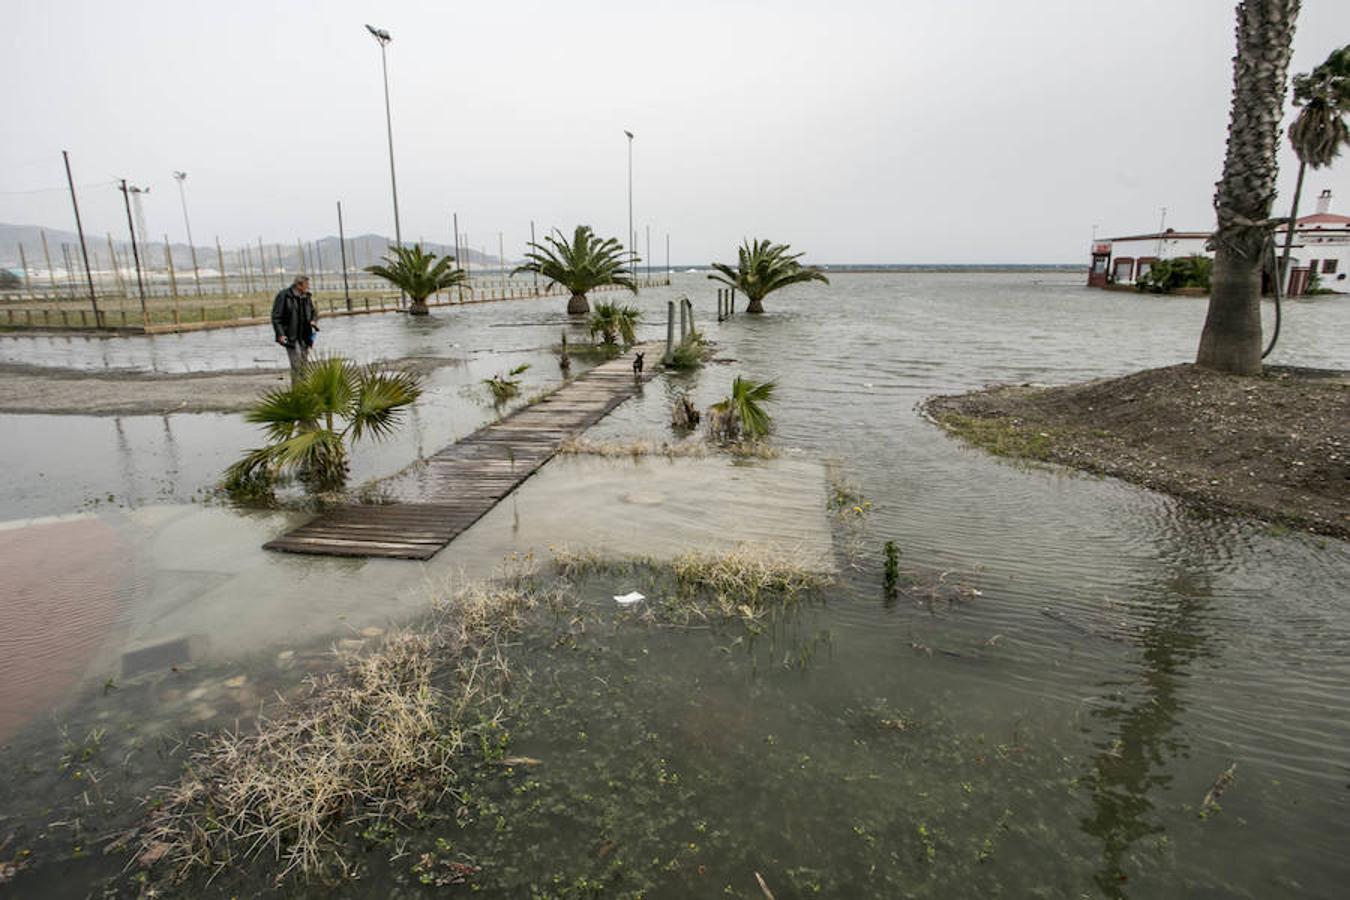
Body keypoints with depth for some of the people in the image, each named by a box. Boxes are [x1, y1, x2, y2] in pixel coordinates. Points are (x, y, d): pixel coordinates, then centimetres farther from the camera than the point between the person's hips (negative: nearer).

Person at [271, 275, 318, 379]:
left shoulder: (307, 297, 8)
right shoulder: (284, 296, -9)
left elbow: (314, 313, 20)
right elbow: (276, 317, -9)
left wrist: (314, 321, -3)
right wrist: (280, 334, -17)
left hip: (304, 337, 6)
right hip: (291, 337, -6)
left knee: (305, 364, 10)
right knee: (296, 365, -10)